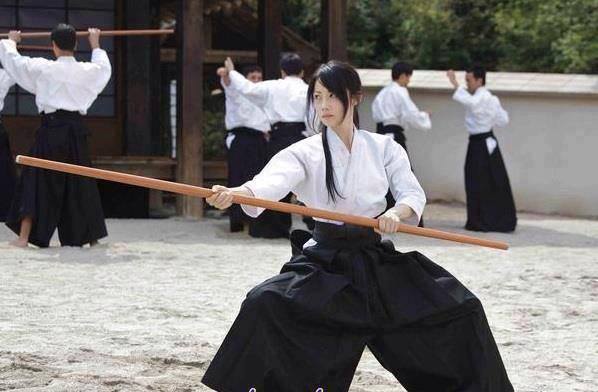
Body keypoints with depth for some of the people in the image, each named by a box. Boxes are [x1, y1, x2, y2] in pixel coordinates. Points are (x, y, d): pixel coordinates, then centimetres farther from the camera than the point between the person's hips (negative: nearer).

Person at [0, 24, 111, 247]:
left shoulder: (42, 68, -6)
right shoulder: (88, 72, 2)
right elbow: (104, 67, 26)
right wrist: (95, 45, 43)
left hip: (51, 127, -3)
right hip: (76, 129, 3)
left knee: (38, 181, 1)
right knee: (81, 184, 13)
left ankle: (24, 236, -5)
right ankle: (92, 236, 18)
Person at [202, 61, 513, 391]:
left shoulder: (383, 148, 4)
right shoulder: (305, 153, -6)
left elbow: (413, 194, -3)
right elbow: (270, 183, -25)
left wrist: (398, 213, -28)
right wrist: (233, 193, -48)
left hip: (379, 262, 2)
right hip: (325, 262, -2)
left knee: (462, 309, -3)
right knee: (264, 305, -28)